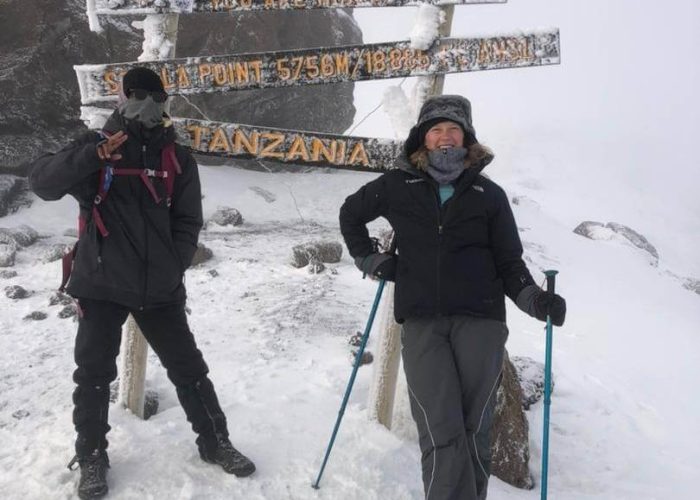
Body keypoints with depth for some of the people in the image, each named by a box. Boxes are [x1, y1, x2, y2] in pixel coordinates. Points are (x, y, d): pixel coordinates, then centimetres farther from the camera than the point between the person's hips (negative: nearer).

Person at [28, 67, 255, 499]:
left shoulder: (177, 159, 3)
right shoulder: (95, 147, -1)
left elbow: (188, 221, 5)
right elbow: (42, 181, -14)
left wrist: (173, 268, -7)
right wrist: (93, 156, -28)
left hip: (159, 289, 1)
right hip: (101, 286, -1)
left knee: (189, 369, 7)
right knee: (93, 375, 3)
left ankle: (215, 443, 24)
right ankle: (92, 459, 21)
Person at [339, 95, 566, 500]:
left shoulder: (489, 194, 10)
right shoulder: (399, 186, 10)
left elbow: (509, 262, 10)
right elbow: (351, 214, 27)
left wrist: (535, 300, -8)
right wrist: (371, 261, 17)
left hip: (480, 319, 1)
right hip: (422, 322, 0)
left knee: (474, 432, 0)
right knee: (442, 435, -12)